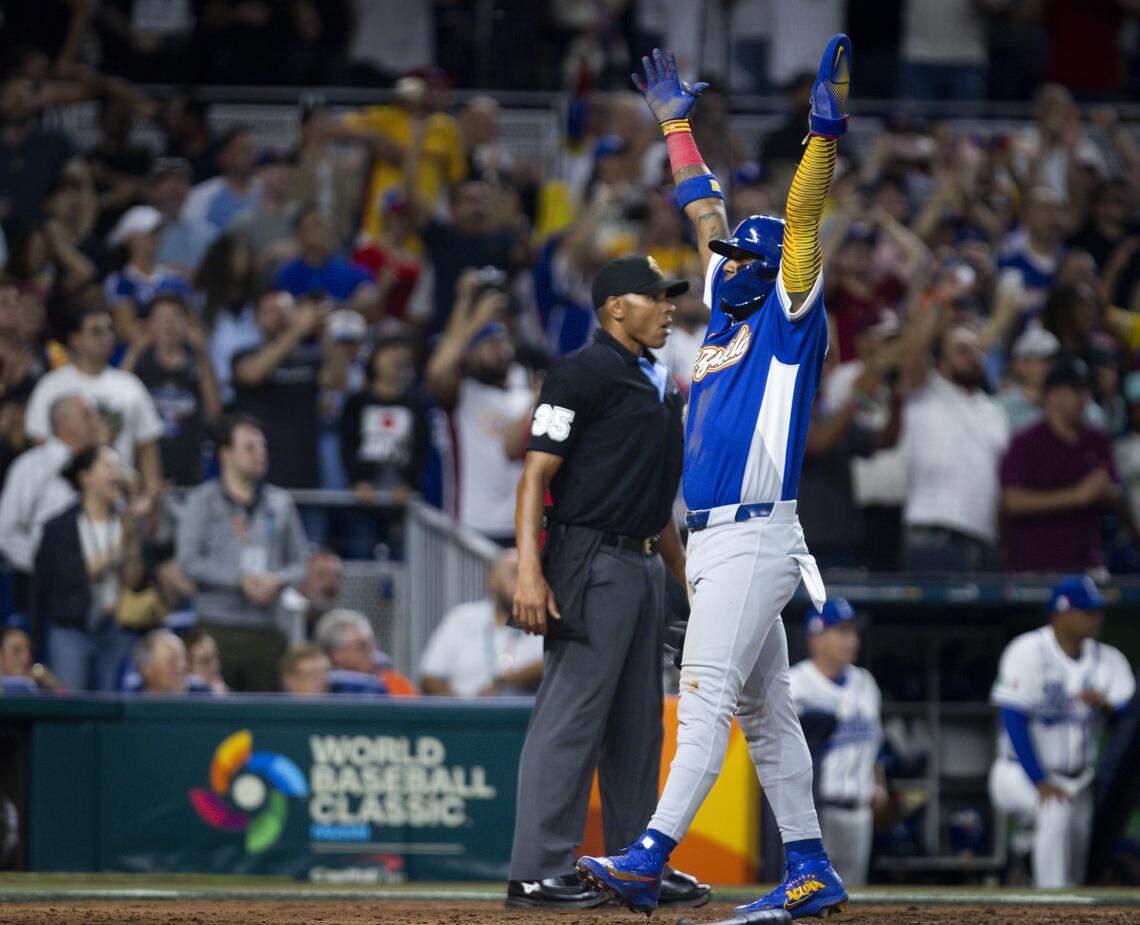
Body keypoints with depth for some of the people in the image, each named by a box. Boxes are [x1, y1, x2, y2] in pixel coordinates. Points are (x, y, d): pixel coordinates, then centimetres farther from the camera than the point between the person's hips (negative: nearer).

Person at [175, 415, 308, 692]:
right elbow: (188, 562, -4)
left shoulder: (280, 502, 15)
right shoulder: (202, 501, 4)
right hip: (218, 626, -3)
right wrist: (240, 580, -12)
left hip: (266, 629, 3)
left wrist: (276, 580, -7)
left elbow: (301, 562, 15)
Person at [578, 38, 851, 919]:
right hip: (711, 542, 9)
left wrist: (827, 132, -23)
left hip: (755, 540, -9)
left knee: (707, 696, -16)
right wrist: (678, 125, 34)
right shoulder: (728, 315, 19)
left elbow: (801, 221, -14)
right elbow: (707, 215, 28)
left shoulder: (792, 319, -2)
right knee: (763, 709, 9)